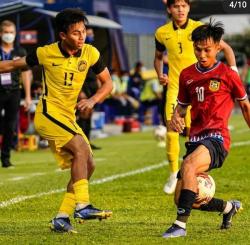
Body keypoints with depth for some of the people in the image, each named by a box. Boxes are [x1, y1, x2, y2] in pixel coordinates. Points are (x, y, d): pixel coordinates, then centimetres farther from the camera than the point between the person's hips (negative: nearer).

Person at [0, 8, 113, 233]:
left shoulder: (90, 54, -1)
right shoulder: (46, 53, -10)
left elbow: (107, 82, 8)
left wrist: (93, 100, -10)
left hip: (68, 118, 6)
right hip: (49, 113, -6)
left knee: (87, 166, 0)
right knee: (81, 149, -25)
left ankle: (62, 217, 4)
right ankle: (82, 206, -29)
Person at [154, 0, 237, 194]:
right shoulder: (162, 33, 2)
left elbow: (226, 48, 3)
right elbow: (158, 57, 20)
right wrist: (160, 75, 2)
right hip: (175, 86, 2)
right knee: (171, 132, -7)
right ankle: (173, 175, 11)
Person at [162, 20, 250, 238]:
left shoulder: (228, 75, -1)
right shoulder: (187, 75, 11)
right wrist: (175, 118, 0)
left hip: (217, 138, -6)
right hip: (196, 138, 6)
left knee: (188, 166, -36)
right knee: (182, 199, 5)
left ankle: (181, 225, -35)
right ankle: (229, 207, 32)